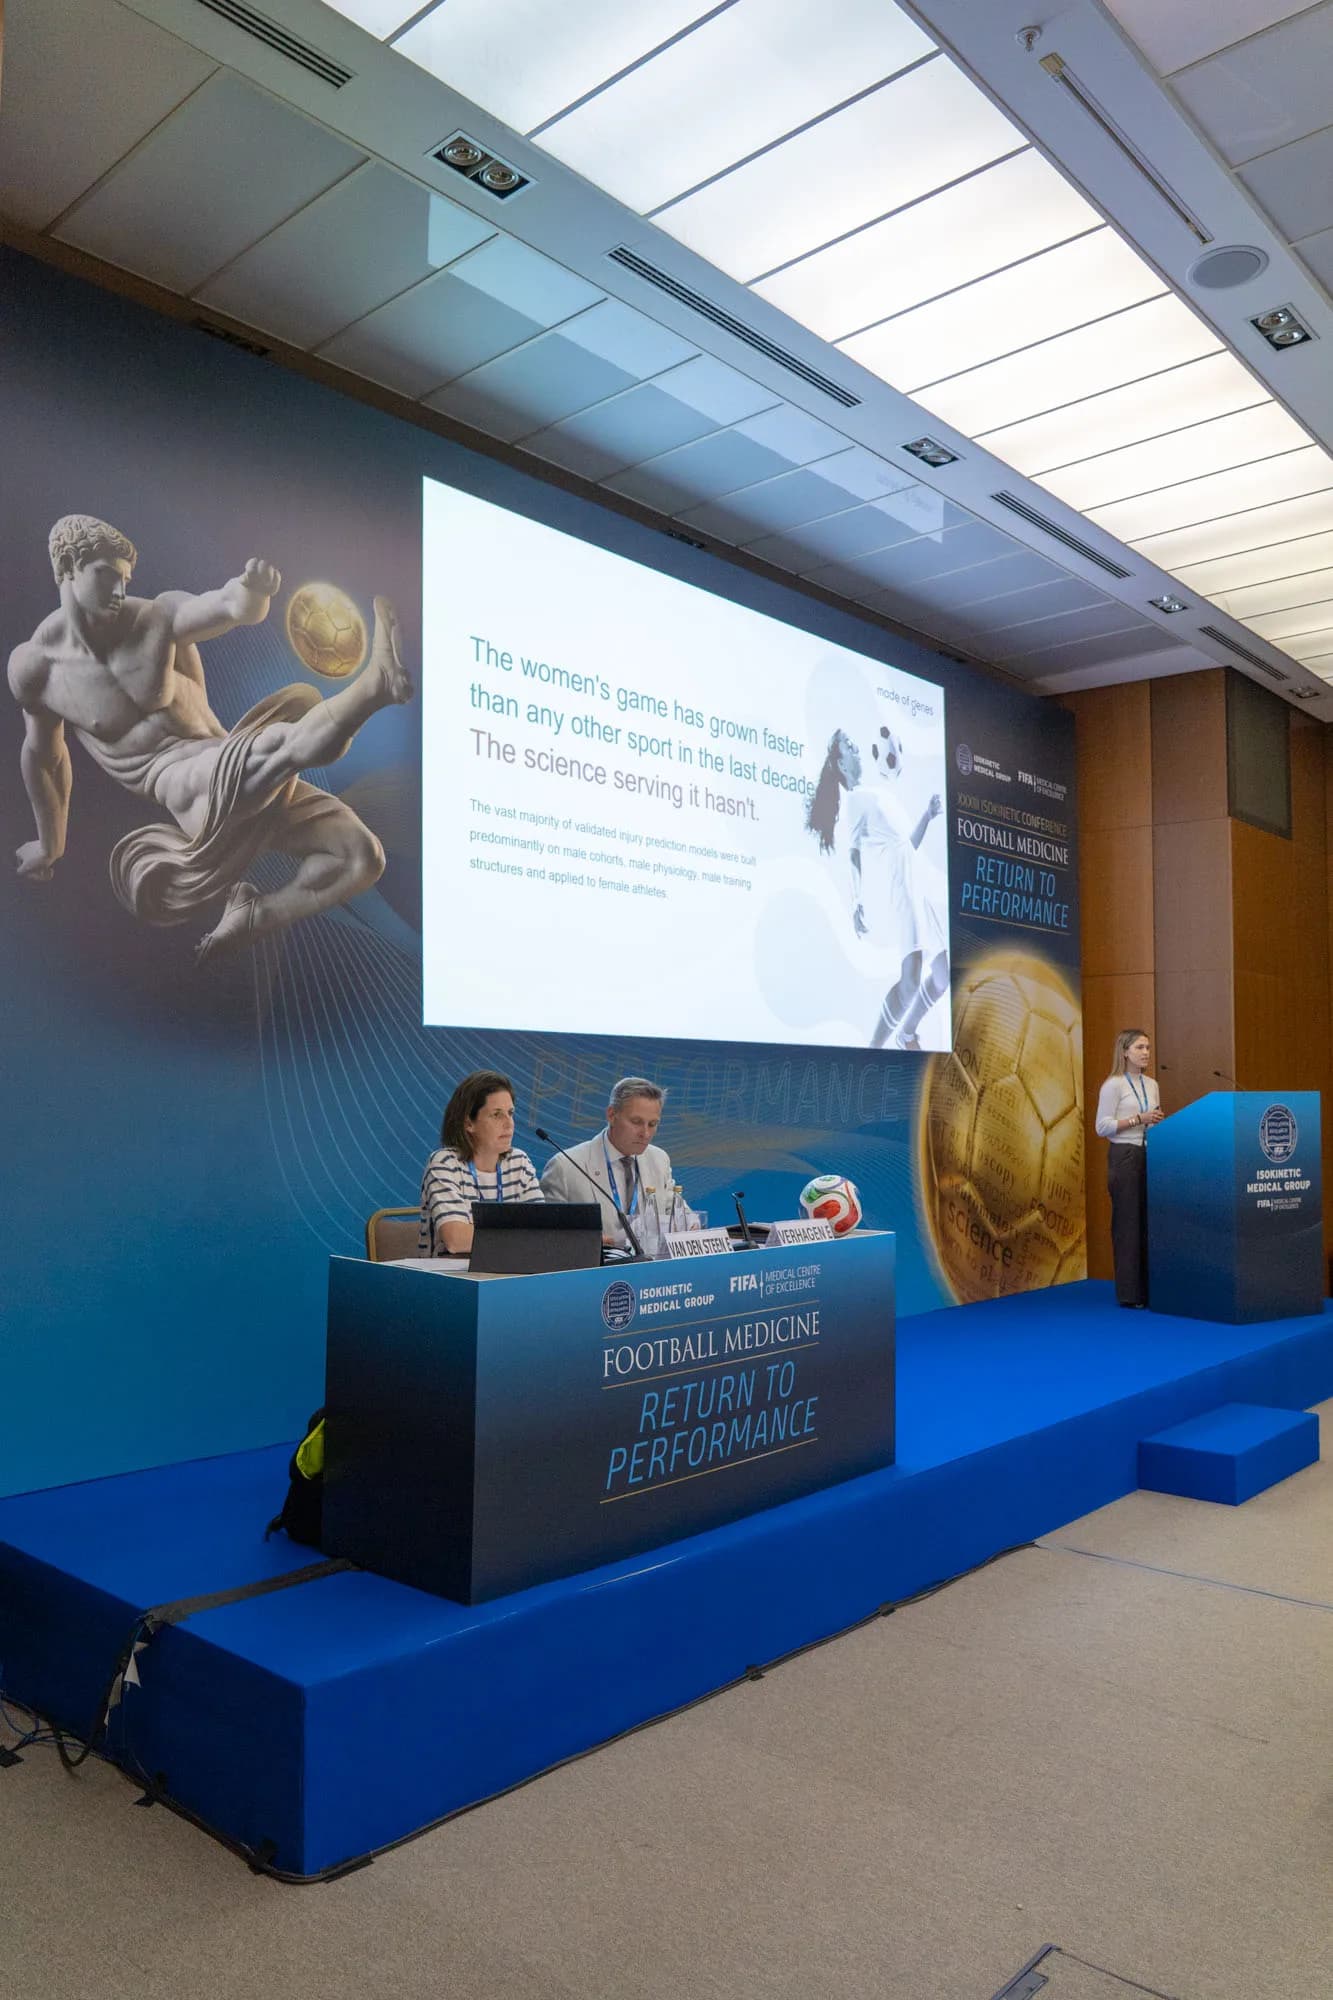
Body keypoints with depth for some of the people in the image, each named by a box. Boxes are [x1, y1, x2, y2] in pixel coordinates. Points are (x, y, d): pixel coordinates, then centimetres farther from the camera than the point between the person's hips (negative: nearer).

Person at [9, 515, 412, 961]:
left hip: (230, 770, 3)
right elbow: (42, 754, 17)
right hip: (183, 785, -3)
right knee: (302, 741, -36)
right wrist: (50, 844, 29)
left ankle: (247, 917, 0)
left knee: (364, 858, -10)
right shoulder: (33, 666, 1)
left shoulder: (158, 616, -2)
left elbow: (233, 608, -22)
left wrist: (253, 590, -49)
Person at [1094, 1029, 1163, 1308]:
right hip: (1124, 1157, -7)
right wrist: (1138, 1119, -19)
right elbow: (1102, 1127, -13)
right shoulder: (1113, 1085, -8)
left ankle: (1150, 1288, 13)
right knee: (1128, 1222, -3)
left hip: (1150, 1156, 7)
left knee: (1151, 1221, 5)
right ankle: (1130, 1292, 4)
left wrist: (1158, 1122, -1)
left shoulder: (1151, 1085, 14)